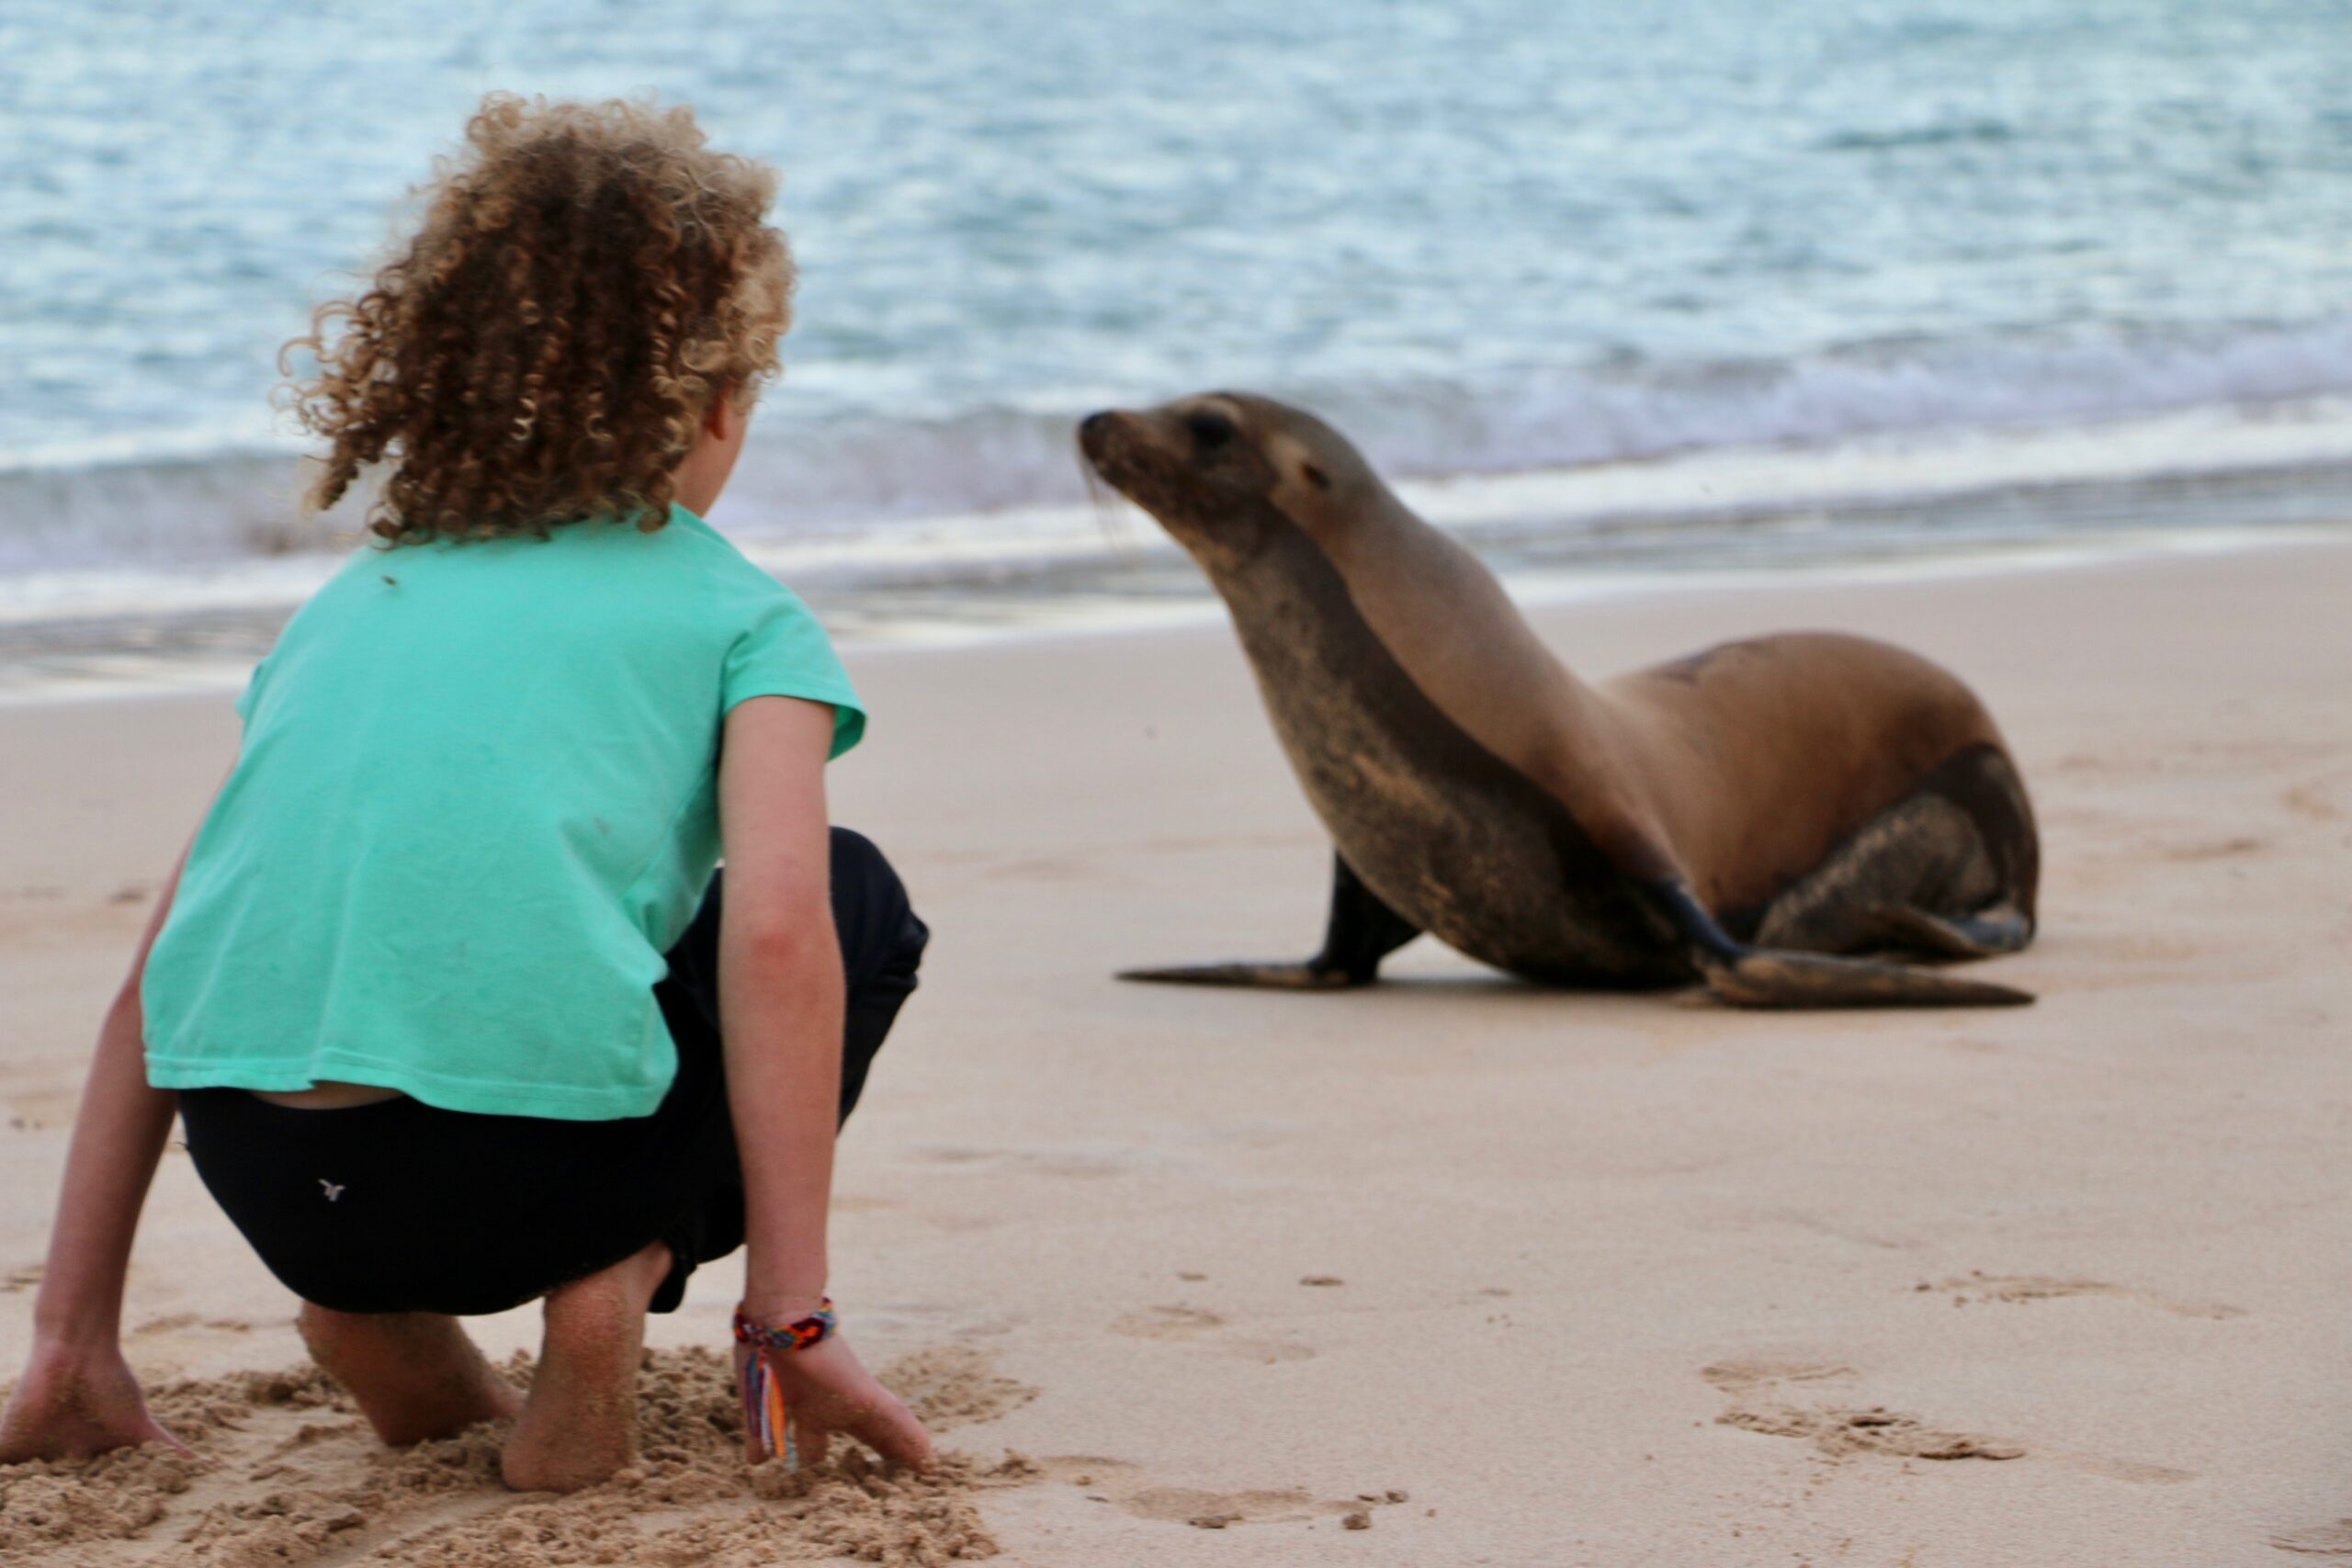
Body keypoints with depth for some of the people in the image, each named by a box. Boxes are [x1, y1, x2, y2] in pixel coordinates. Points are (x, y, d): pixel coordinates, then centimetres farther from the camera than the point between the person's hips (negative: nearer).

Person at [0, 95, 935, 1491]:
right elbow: (773, 934, -5)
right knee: (853, 897, 23)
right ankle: (616, 1276, 2)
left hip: (261, 1184, 5)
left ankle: (379, 1314, 15)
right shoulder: (744, 616, 13)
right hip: (526, 1154, -5)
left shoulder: (352, 600, 27)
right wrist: (794, 1319, -5)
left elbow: (163, 972, 23)